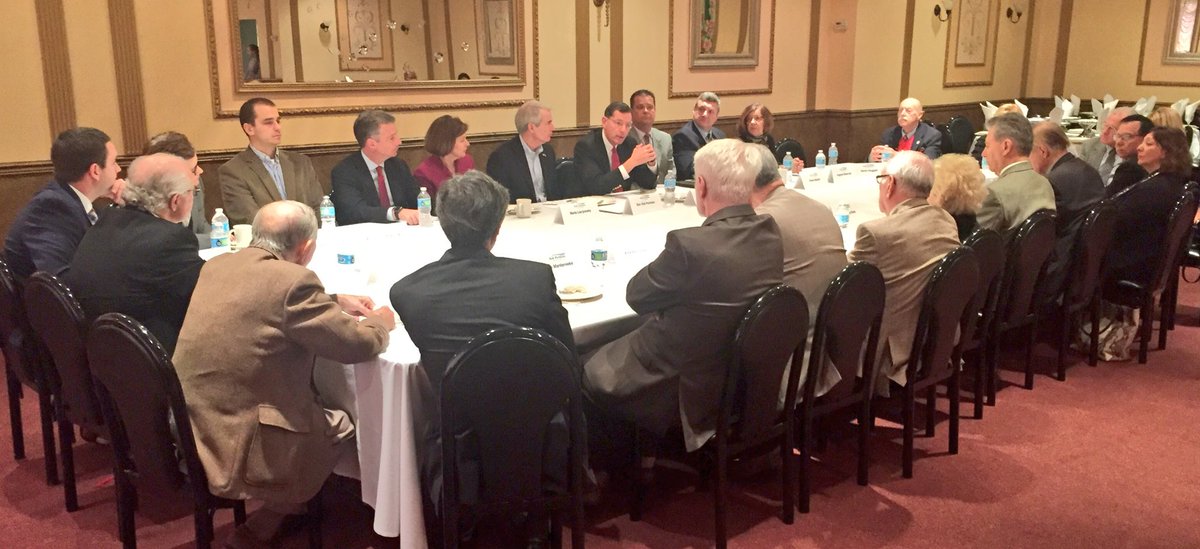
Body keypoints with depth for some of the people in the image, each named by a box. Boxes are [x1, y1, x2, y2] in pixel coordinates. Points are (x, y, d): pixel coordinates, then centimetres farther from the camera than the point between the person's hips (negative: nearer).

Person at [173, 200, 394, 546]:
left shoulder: (218, 265, 4)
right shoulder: (293, 280, -20)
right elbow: (358, 345, -12)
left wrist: (334, 301, 24)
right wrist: (380, 323, 9)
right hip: (235, 448, -8)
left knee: (321, 399, 26)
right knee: (347, 424, 15)